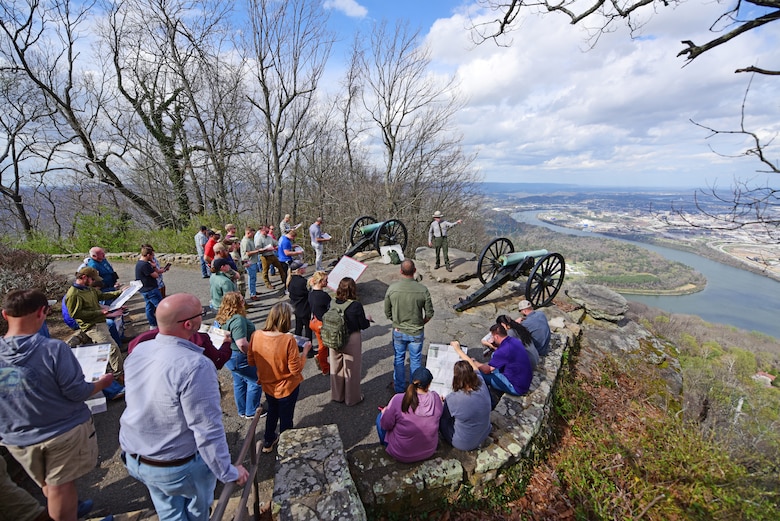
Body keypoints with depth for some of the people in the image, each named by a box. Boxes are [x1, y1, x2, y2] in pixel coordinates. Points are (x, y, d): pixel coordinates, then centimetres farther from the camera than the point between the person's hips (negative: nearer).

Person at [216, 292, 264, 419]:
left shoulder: (222, 318, 2)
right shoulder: (238, 319, -28)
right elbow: (242, 344, -33)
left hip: (228, 356, 9)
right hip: (240, 358, -9)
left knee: (239, 382, 23)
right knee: (255, 382, 7)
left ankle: (242, 411, 37)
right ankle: (251, 412, 20)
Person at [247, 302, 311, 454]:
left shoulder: (256, 335, -18)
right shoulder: (288, 340, -32)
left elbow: (251, 361, -3)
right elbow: (295, 369, -24)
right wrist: (305, 350, -12)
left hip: (267, 385, 5)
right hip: (287, 387, -5)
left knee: (272, 412, 31)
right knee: (286, 418, 19)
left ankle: (268, 442, 50)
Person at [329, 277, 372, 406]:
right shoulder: (356, 305, -21)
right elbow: (363, 325, -11)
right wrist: (368, 319, 9)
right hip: (351, 340, -4)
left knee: (336, 368, 20)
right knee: (351, 370, 13)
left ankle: (337, 395, 39)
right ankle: (352, 398, 30)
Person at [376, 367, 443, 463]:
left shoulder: (398, 400, -29)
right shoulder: (436, 398, -19)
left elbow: (386, 425, -15)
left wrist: (384, 412, 4)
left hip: (402, 455, -4)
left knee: (380, 416, 16)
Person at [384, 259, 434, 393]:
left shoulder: (392, 288, -17)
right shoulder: (423, 290, -19)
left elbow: (387, 312, -5)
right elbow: (429, 314, -9)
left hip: (398, 331, 1)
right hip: (416, 332, -1)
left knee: (399, 359, 20)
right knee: (416, 360, 18)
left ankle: (399, 387, 36)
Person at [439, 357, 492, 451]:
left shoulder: (453, 399, -33)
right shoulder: (482, 385, -23)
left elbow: (445, 417, -9)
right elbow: (476, 370, 1)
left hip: (464, 444, -4)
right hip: (484, 436, 5)